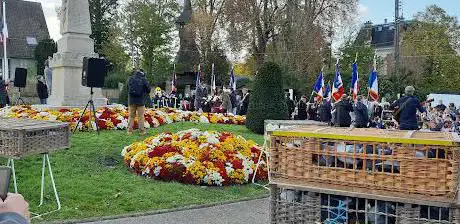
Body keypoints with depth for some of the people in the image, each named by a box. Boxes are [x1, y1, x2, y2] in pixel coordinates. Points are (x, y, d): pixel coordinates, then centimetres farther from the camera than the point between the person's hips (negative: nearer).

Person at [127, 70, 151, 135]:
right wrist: (144, 93, 16)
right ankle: (141, 131, 7)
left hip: (131, 100, 3)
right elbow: (148, 89, -1)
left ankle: (129, 130, 10)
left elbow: (128, 88, 12)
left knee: (131, 116, 10)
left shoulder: (131, 78, 2)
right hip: (140, 101, -3)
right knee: (141, 116, 4)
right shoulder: (143, 79, -6)